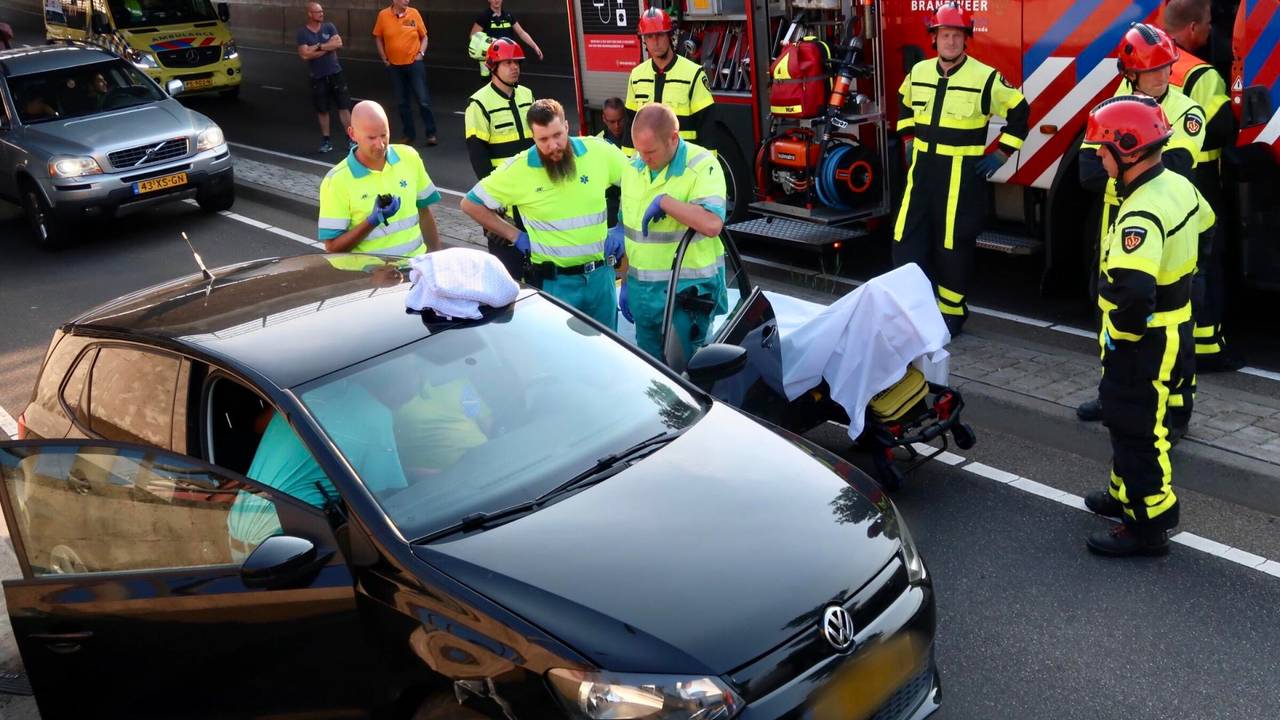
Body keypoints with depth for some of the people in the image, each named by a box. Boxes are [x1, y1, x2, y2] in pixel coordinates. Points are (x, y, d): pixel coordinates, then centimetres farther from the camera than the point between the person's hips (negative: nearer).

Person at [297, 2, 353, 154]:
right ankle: (326, 140, 17)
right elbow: (305, 54, -15)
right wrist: (327, 47, -11)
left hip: (335, 73, 1)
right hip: (317, 77, -1)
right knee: (322, 110, 7)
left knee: (344, 107, 0)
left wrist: (318, 47, -14)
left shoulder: (329, 27, 2)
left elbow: (339, 44, -11)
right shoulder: (302, 32, -4)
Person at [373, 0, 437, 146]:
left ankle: (431, 133, 6)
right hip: (395, 66, 1)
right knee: (403, 102, 9)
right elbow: (378, 38, 8)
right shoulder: (383, 15, -3)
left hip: (414, 63, -1)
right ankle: (409, 134, 20)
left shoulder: (414, 13, -4)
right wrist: (384, 58, 3)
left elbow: (424, 36, 6)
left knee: (423, 100, -4)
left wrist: (421, 53, -7)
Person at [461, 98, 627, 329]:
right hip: (554, 281, -2)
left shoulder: (598, 150, -7)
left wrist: (623, 230, 1)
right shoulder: (518, 169, -10)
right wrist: (515, 236, -3)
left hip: (601, 273, 2)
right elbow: (471, 204, 0)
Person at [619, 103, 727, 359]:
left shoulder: (702, 166, -14)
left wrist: (663, 201, -24)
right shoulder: (633, 169, 6)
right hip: (642, 290, 6)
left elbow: (712, 224, -30)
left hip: (688, 291, -6)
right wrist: (626, 284, 16)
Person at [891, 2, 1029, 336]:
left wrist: (1001, 153, -3)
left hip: (962, 176, -4)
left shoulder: (986, 77, -8)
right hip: (922, 170, 5)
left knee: (953, 246, 3)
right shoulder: (918, 72, 6)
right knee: (907, 239, 5)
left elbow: (1018, 111, 1)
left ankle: (952, 313, 15)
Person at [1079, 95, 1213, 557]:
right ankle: (1127, 493, 39)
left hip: (1144, 343, -10)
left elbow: (1133, 291, -39)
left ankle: (1148, 525, 13)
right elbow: (1205, 232, 22)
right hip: (1172, 326, 10)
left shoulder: (1142, 213, -29)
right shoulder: (1178, 185, 2)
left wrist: (1119, 334, -20)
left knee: (1135, 430, 2)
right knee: (1127, 417, 23)